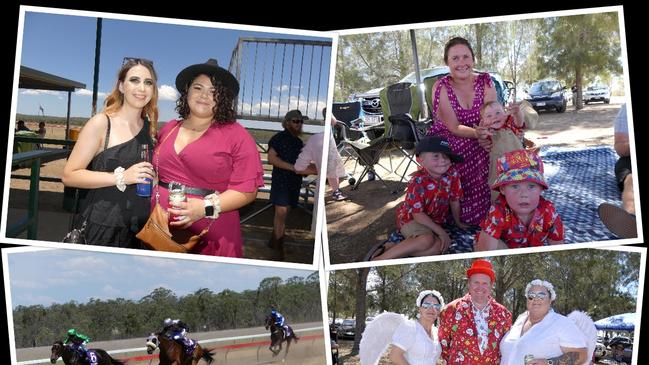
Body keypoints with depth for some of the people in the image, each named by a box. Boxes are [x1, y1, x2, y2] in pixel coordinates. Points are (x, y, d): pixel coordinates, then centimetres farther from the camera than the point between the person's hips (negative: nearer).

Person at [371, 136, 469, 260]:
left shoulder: (452, 173, -12)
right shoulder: (418, 181, -25)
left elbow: (454, 200, 4)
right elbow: (418, 214, -23)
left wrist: (458, 222, 15)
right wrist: (441, 232, -24)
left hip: (434, 221, 6)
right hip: (411, 219, -6)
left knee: (439, 247, -26)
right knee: (426, 240, -37)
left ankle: (393, 247, -19)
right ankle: (382, 258, -26)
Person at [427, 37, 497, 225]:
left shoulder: (485, 82, -4)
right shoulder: (441, 88, -14)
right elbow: (454, 128, -18)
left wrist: (486, 133, -35)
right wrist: (476, 133, -37)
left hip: (479, 140, 3)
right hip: (446, 142, -3)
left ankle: (487, 214, -6)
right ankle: (460, 217, -12)